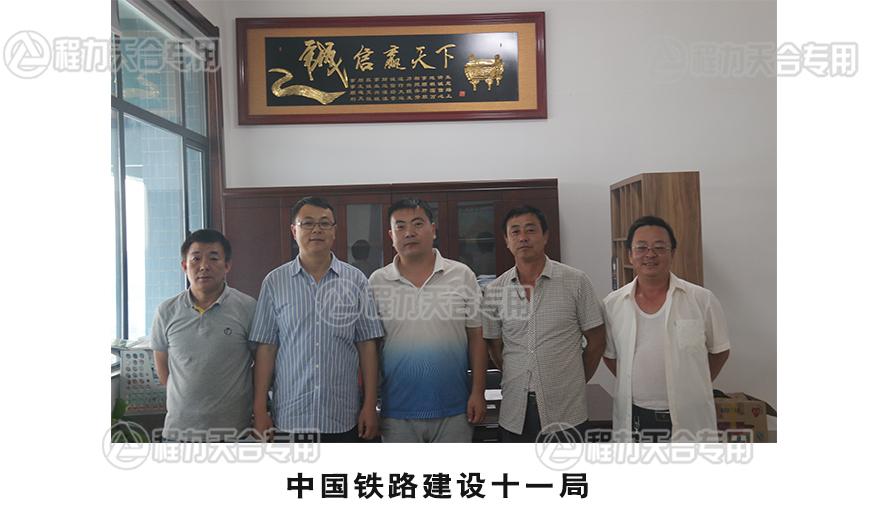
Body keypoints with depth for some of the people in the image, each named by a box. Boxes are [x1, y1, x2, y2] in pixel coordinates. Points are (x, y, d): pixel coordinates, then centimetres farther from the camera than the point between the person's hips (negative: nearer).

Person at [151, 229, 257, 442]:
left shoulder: (248, 308, -4)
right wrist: (187, 399, 11)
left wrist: (258, 410, 4)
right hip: (179, 428, 2)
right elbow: (162, 367, 14)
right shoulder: (166, 312, 3)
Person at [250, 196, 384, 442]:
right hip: (288, 419, 0)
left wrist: (370, 404, -1)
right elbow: (266, 349, 2)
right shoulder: (274, 282, 3)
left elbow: (367, 346, 3)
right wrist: (260, 409, -2)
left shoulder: (355, 280, 4)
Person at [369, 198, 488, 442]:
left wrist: (478, 392, -3)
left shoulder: (462, 275, 2)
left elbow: (477, 338, 3)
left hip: (454, 412, 0)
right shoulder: (377, 282, 2)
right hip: (396, 413, 0)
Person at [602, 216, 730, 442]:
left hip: (689, 419, -1)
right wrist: (636, 385, 5)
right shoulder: (612, 304, 2)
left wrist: (692, 388, 3)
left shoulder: (702, 300, -2)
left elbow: (719, 351, 8)